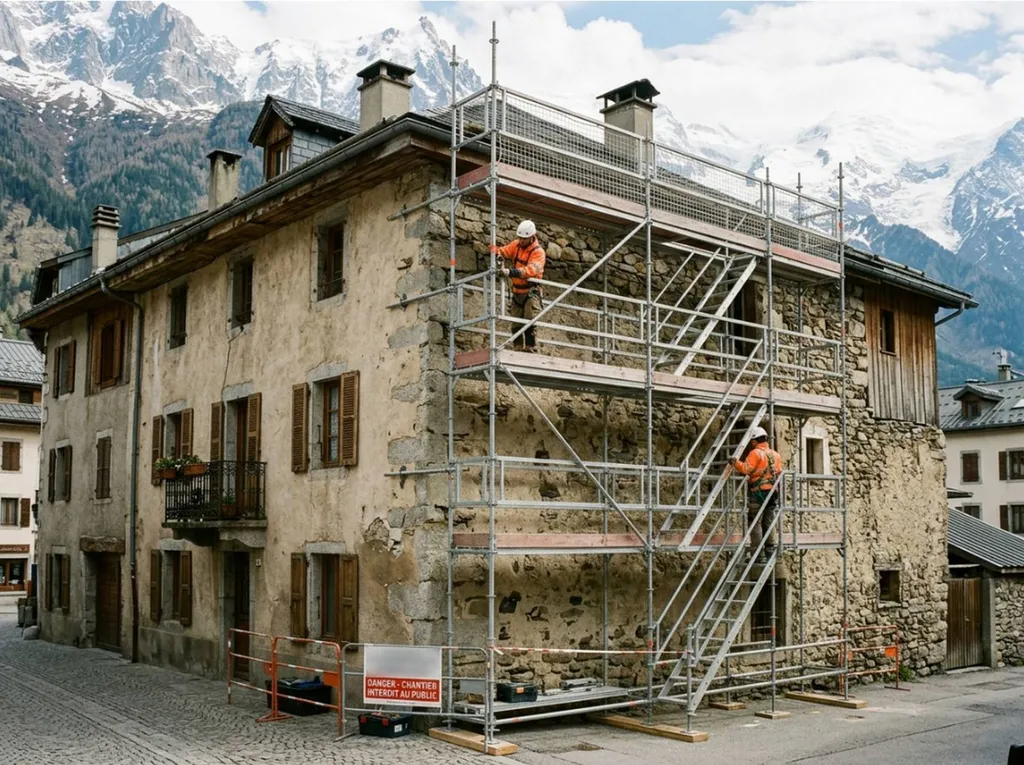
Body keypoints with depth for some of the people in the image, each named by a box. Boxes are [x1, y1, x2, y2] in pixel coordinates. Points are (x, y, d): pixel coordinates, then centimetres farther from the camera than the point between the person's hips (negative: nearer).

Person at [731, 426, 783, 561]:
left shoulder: (756, 453, -9)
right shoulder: (775, 454, 11)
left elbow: (745, 469, -18)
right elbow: (779, 472, 13)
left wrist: (736, 463, -2)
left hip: (758, 492, -7)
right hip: (772, 492, 7)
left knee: (755, 523, -3)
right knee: (768, 522, 14)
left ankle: (758, 553, -7)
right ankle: (769, 549, 16)